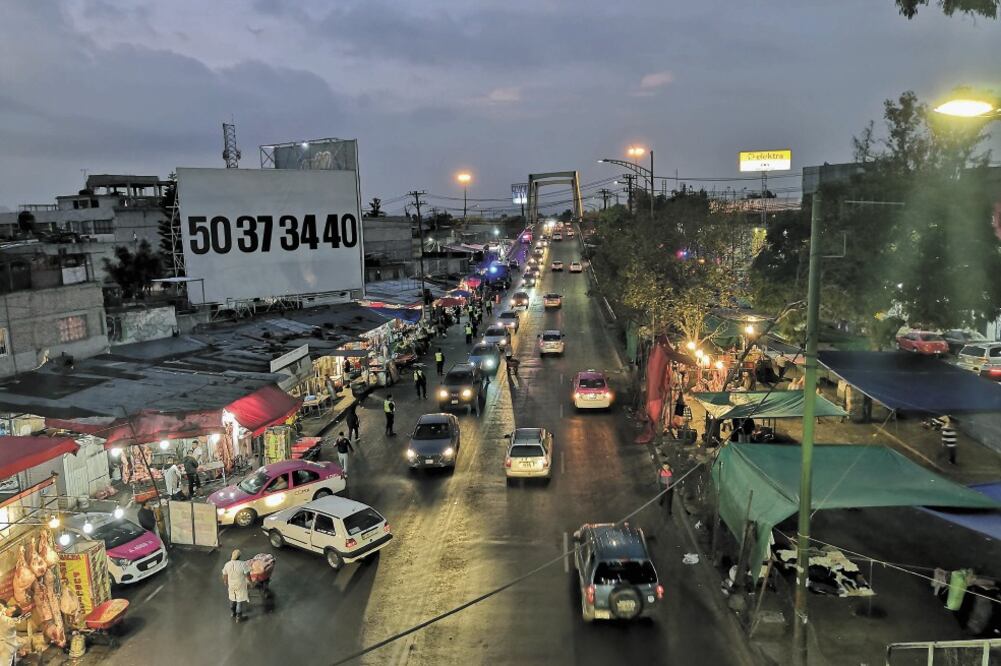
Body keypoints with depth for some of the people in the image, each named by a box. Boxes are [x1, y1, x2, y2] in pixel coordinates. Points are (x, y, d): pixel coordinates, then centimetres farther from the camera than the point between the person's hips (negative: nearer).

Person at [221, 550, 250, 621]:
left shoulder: (227, 565, -14)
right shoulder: (243, 564, -27)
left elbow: (224, 577, -2)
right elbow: (248, 575, -18)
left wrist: (227, 585, 15)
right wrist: (249, 583, 1)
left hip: (231, 585, 4)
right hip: (240, 586, -4)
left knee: (232, 599, 27)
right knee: (240, 601, 13)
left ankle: (233, 613, 47)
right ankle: (239, 617, 24)